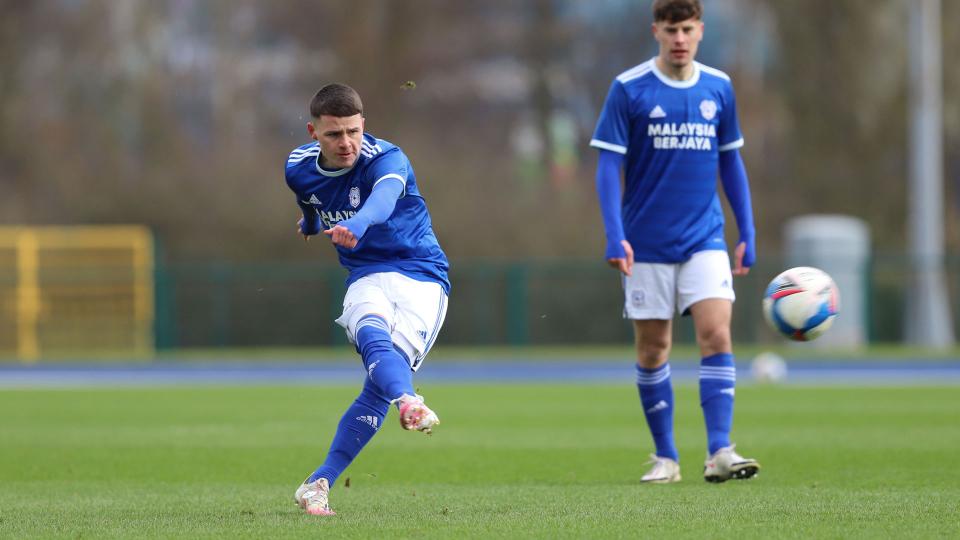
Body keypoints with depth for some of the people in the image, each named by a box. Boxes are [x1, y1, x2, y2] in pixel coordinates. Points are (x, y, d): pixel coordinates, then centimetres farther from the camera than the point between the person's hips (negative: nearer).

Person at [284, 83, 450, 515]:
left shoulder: (386, 158, -18)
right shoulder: (300, 168, 0)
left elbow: (384, 196, -42)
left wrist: (356, 225, -64)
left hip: (422, 276, -3)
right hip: (366, 277, 3)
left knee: (378, 386, -18)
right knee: (374, 340, -33)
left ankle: (319, 483, -12)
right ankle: (409, 403, -64)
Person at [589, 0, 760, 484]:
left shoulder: (718, 89, 5)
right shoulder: (628, 89, -5)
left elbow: (731, 162, 14)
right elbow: (609, 165, -6)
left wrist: (747, 234, 10)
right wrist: (615, 236, -16)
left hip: (704, 239, 2)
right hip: (647, 243, -1)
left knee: (716, 334, -14)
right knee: (653, 349, 5)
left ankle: (719, 451, -17)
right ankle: (665, 457, 16)